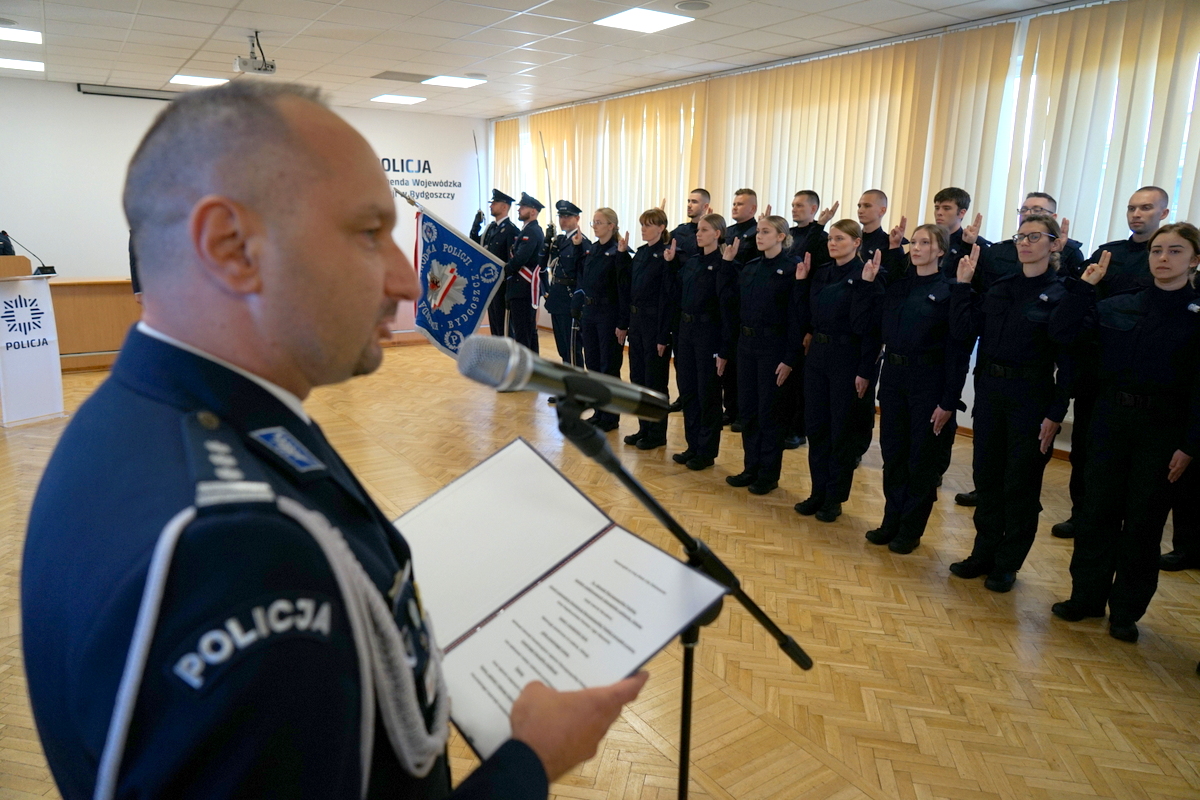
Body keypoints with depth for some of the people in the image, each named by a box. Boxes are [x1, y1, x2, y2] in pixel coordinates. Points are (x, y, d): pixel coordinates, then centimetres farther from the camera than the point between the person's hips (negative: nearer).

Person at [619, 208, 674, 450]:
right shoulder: (641, 253, 10)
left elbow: (667, 297, -16)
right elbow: (628, 289, 13)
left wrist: (663, 336, -18)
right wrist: (623, 323, 10)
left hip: (655, 322, -8)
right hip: (636, 321, 8)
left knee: (655, 379, 2)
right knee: (637, 376, 14)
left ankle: (657, 433, 15)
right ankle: (644, 428, 26)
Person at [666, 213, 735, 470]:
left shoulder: (723, 266, -12)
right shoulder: (691, 262, 10)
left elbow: (728, 308, -15)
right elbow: (677, 296, 11)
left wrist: (724, 350, -18)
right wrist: (670, 264, 3)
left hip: (709, 333, -7)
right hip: (685, 330, 8)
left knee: (707, 393, 3)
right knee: (687, 389, 13)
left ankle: (707, 451, 15)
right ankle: (693, 446, 26)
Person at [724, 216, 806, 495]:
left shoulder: (792, 270, -9)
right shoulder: (750, 268, 10)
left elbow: (796, 317, -12)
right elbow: (738, 306, 9)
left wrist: (790, 359, -16)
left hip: (773, 347, -6)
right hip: (746, 343, 7)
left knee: (768, 411, 2)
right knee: (747, 408, 11)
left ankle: (769, 474, 15)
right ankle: (751, 467, 24)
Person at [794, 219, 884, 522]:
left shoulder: (865, 277, -10)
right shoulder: (820, 273, 9)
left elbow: (870, 326, -13)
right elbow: (807, 317, 9)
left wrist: (865, 371, -16)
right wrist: (802, 280, 1)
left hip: (848, 359, -6)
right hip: (817, 354, 6)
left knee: (841, 430, 5)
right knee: (815, 425, 10)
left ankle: (835, 498, 17)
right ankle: (818, 491, 23)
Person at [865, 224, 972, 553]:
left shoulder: (949, 290, -9)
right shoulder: (898, 283, 8)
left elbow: (958, 348, -12)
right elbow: (880, 326, 7)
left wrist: (949, 402, -15)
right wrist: (868, 285, -3)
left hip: (928, 378, -5)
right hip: (892, 373, 6)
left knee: (922, 457, 6)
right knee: (892, 451, 12)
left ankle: (911, 529, 19)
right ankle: (891, 522, 26)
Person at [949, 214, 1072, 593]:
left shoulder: (1061, 294, -7)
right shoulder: (999, 286, 7)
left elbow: (1068, 360, -10)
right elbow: (962, 330, 1)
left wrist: (1056, 415, -13)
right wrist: (963, 284, -3)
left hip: (1032, 395, -5)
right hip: (989, 389, 5)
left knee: (1020, 482, 7)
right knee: (986, 473, 13)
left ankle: (1008, 563, 21)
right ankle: (984, 552, 28)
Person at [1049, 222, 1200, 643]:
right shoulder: (1118, 307, 4)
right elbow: (1063, 332, -2)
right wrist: (1084, 285, -9)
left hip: (1164, 428, -2)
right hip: (1111, 419, 3)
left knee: (1143, 521, 6)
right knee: (1098, 511, 9)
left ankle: (1126, 611, 21)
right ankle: (1087, 596, 23)